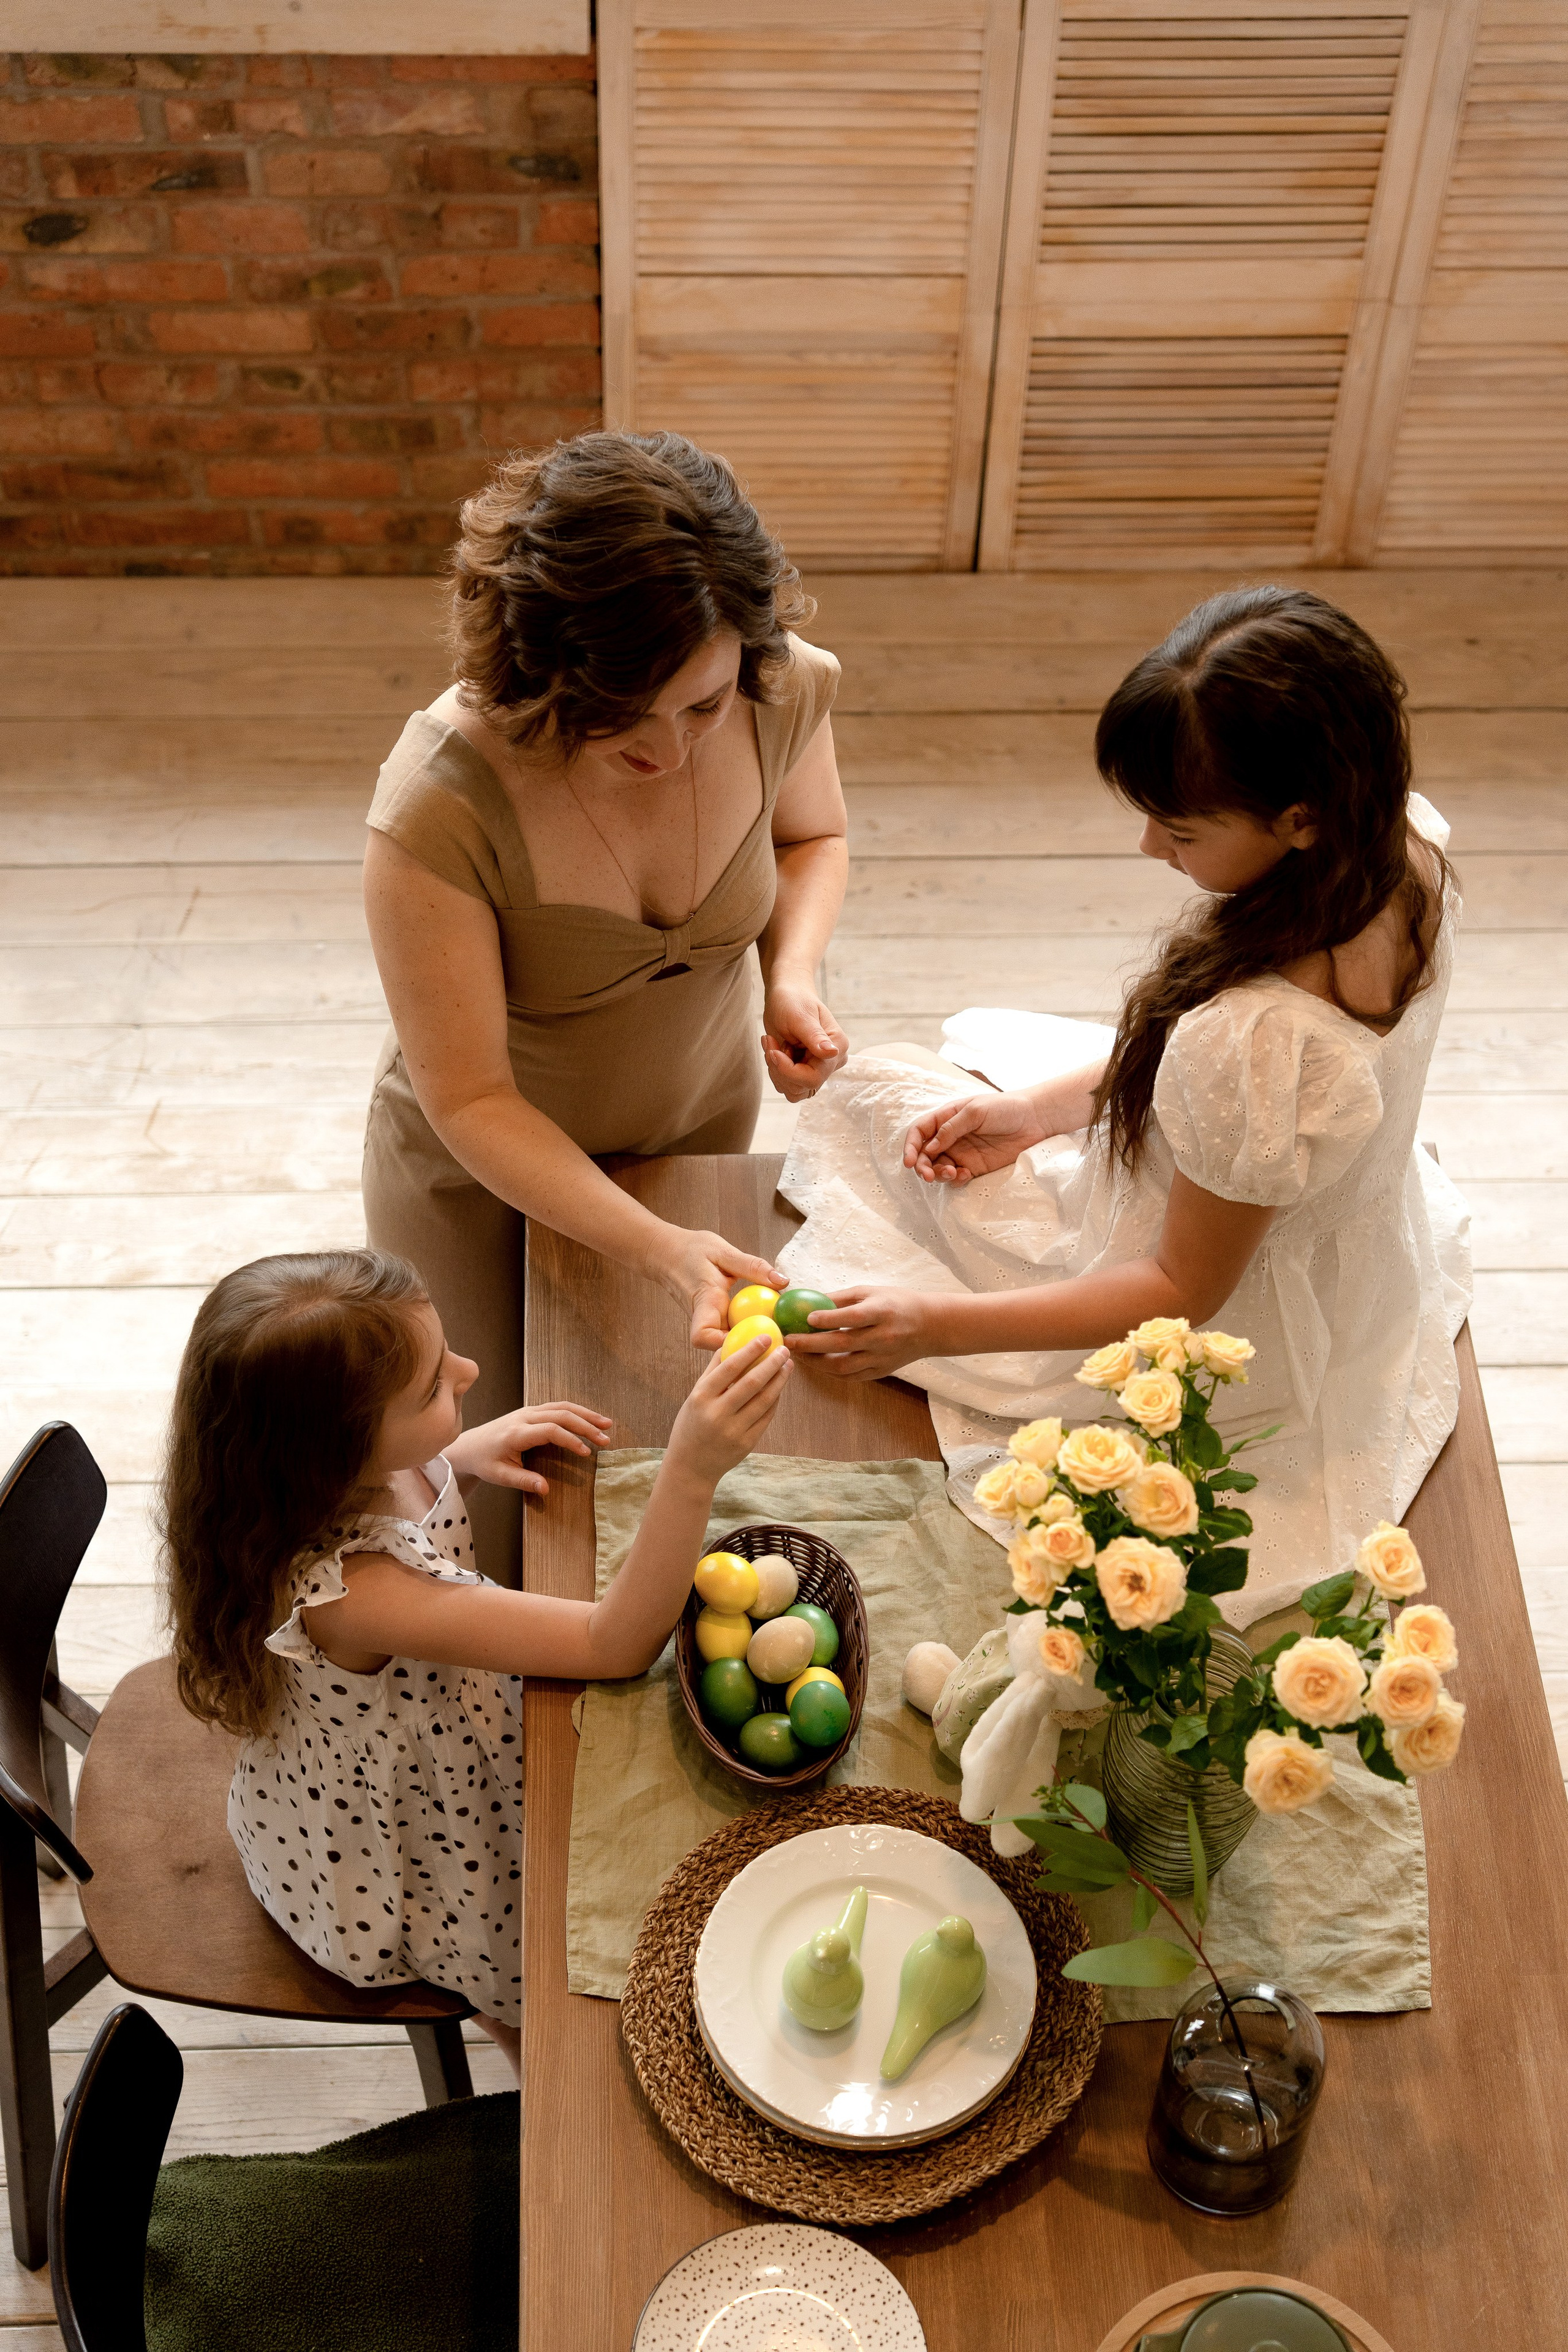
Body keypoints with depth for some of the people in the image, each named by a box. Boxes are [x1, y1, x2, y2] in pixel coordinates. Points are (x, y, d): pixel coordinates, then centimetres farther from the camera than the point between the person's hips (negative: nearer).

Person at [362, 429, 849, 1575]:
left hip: (701, 1117, 4)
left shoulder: (783, 694, -25)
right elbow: (470, 1103, -28)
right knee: (496, 1483, 13)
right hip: (483, 1167, -3)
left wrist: (795, 973, -20)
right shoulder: (440, 806, -38)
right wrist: (661, 1248, -39)